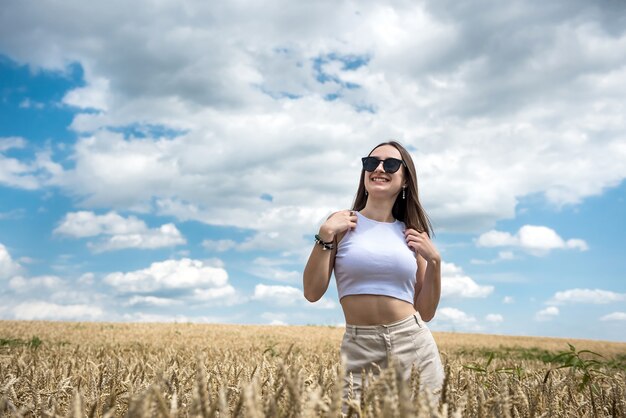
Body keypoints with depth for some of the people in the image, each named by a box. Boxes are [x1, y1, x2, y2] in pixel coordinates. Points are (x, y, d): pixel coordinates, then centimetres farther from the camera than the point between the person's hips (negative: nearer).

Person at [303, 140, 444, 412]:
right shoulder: (343, 223, 2)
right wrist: (325, 236, -10)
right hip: (359, 349, -2)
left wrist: (434, 261, -2)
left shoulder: (413, 235, 8)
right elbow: (312, 293, -3)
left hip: (414, 345, 3)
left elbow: (426, 313, 9)